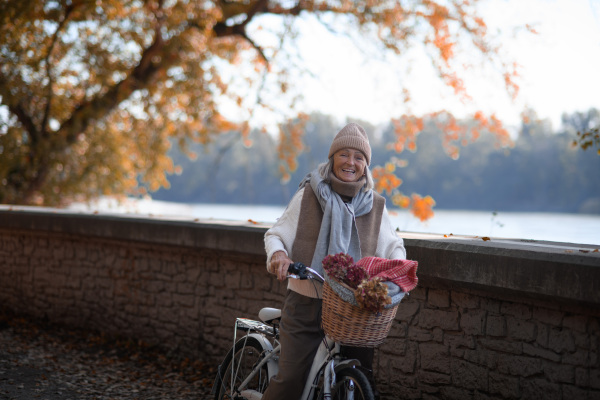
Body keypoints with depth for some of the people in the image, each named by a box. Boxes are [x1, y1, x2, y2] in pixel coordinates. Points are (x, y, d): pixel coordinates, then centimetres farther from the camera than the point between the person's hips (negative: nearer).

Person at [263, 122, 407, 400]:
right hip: (305, 306, -2)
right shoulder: (308, 196, 1)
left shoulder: (375, 206, 6)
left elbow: (393, 247, 16)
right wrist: (277, 254, -17)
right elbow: (275, 234, 6)